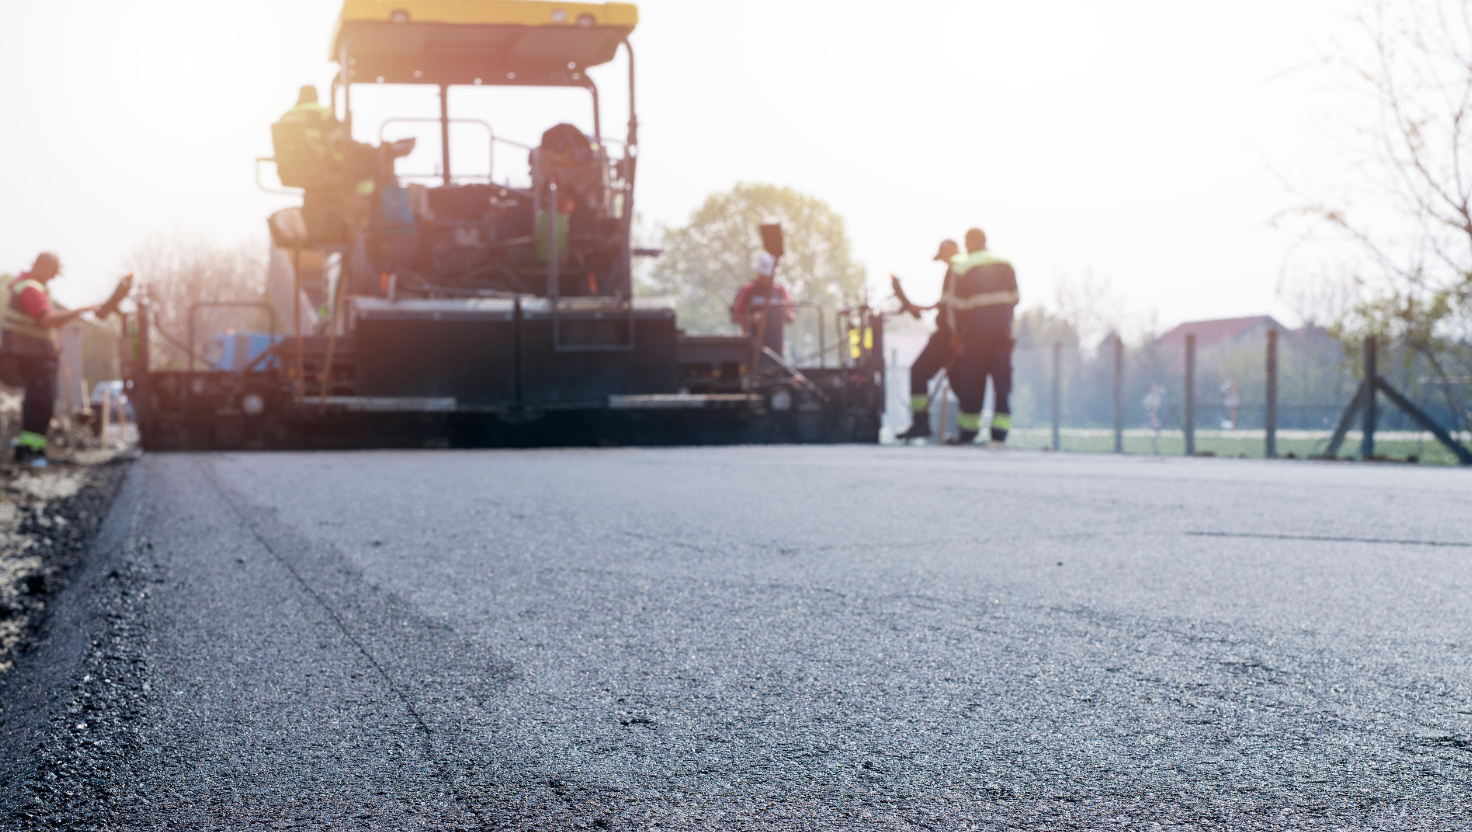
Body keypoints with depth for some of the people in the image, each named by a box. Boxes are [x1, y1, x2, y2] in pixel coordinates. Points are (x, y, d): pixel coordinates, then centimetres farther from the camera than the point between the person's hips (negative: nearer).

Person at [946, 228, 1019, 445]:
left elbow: (956, 304, -5)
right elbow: (1014, 297, 12)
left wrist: (957, 332, 5)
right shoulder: (1005, 264, 9)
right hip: (1003, 329, 3)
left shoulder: (962, 267, -4)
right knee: (1002, 380, 3)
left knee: (972, 381, 4)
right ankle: (999, 433, -3)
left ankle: (968, 432, 9)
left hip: (977, 330, -3)